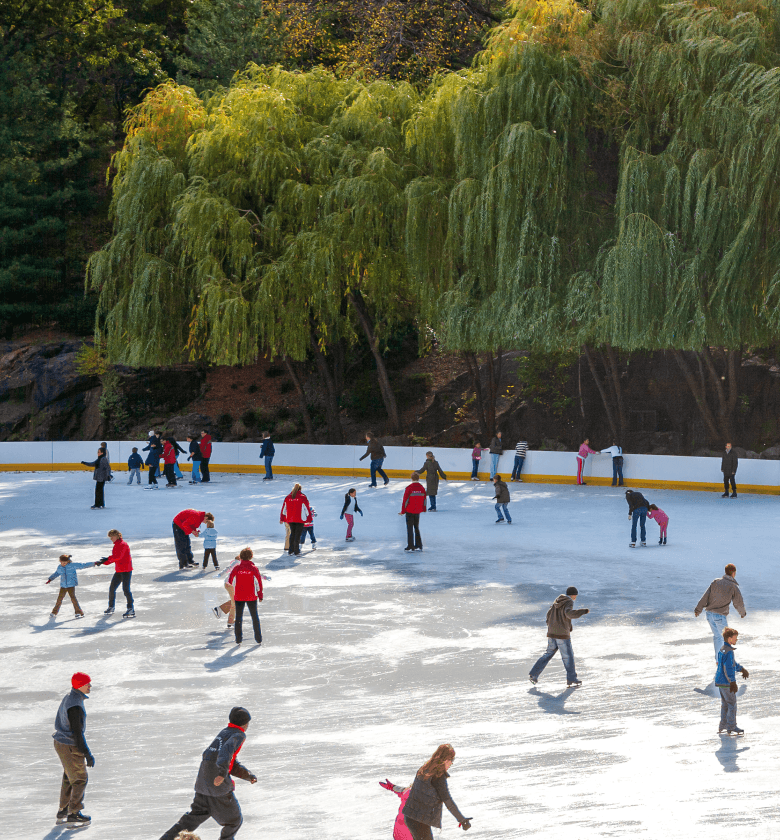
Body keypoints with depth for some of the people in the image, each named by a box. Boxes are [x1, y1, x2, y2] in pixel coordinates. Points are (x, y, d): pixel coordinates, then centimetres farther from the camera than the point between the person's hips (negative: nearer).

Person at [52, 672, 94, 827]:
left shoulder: (69, 697, 6)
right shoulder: (75, 706, -26)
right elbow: (77, 732, -25)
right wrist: (87, 754, -20)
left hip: (60, 743, 10)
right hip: (70, 748, -10)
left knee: (69, 778, 21)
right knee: (80, 779, 1)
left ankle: (63, 812, 31)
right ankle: (73, 815, 6)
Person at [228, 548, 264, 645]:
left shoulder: (237, 568, -3)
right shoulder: (254, 568, -5)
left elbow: (230, 581, -1)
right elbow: (259, 582, -5)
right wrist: (260, 595, 2)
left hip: (239, 597, 0)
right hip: (251, 596, 0)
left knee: (238, 618, 9)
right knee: (255, 617, 11)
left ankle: (238, 639, 5)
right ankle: (258, 639, 11)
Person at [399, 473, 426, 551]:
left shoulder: (409, 488, -15)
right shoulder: (422, 488, 0)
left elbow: (405, 500, -12)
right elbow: (424, 500, 9)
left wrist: (403, 511, -4)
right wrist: (423, 509, 24)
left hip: (410, 511, -5)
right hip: (418, 511, 5)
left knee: (410, 528, 1)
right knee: (416, 528, 16)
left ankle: (410, 547, -2)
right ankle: (418, 546, 17)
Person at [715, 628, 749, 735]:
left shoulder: (721, 650, 11)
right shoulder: (728, 652, -20)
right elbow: (728, 668, -23)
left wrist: (742, 669, 29)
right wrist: (732, 682, -20)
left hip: (720, 681, 10)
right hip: (726, 682, -10)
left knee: (725, 704, 17)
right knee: (732, 704, -1)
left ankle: (723, 726, 23)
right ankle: (731, 728, 4)